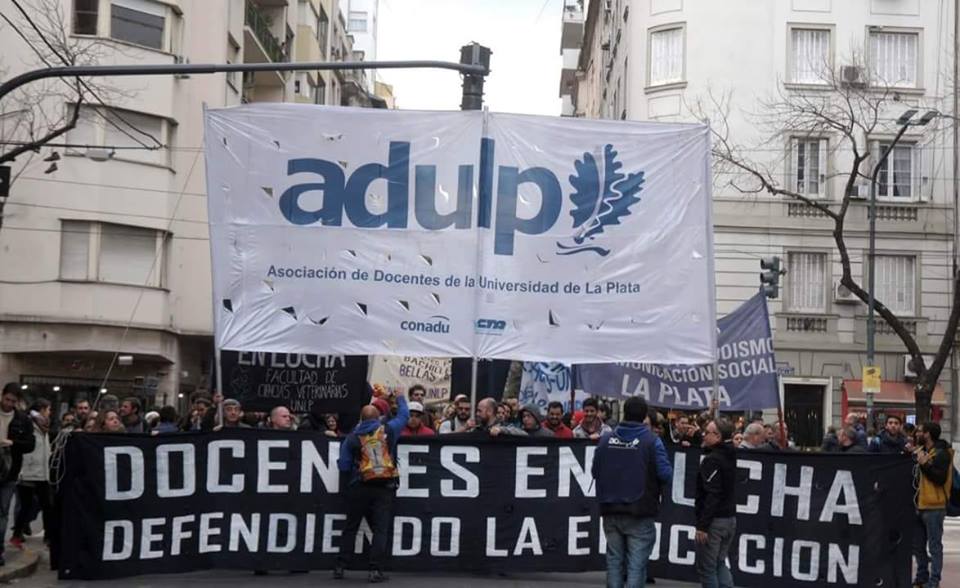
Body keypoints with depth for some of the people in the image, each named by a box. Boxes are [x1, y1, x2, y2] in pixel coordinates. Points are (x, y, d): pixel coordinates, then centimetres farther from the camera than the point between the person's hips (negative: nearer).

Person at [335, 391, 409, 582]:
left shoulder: (352, 438, 3)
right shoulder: (388, 430, 3)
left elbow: (343, 466, 2)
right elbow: (404, 416, 20)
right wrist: (400, 399, 37)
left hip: (359, 488, 1)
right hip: (385, 488, -1)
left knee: (351, 528, 11)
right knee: (381, 529, -1)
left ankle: (340, 567, 12)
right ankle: (375, 570, -9)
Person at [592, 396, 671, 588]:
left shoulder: (606, 439, 1)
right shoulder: (652, 441, -11)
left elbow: (595, 471, 4)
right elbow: (665, 474, -14)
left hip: (611, 512, 4)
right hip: (640, 514, -4)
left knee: (614, 561, 14)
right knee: (636, 564, 1)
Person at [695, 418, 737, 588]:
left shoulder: (712, 460, -17)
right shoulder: (729, 456, 9)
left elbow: (711, 495, -22)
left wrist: (702, 525, -21)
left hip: (714, 521, -9)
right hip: (730, 518, 9)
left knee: (706, 568, 1)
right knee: (720, 564, 17)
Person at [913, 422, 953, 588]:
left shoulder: (941, 454, -11)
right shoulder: (922, 451, 17)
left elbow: (940, 478, -21)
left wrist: (925, 463, -25)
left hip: (933, 507, -9)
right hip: (920, 506, 9)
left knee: (934, 546, -4)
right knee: (918, 545, 14)